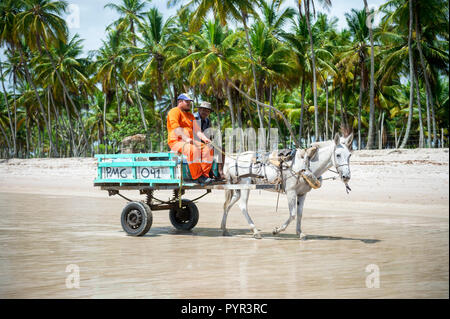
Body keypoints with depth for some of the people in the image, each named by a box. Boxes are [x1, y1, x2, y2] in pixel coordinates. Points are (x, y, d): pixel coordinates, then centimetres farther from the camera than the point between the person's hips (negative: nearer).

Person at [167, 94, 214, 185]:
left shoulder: (190, 115, 25)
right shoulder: (174, 112, -2)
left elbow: (196, 129, 17)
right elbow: (176, 128, -18)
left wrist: (205, 139, -3)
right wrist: (185, 138, -32)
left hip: (189, 142, 8)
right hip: (176, 142, -8)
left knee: (207, 149, -15)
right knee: (193, 149, -36)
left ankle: (204, 174, -21)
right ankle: (197, 177, -32)